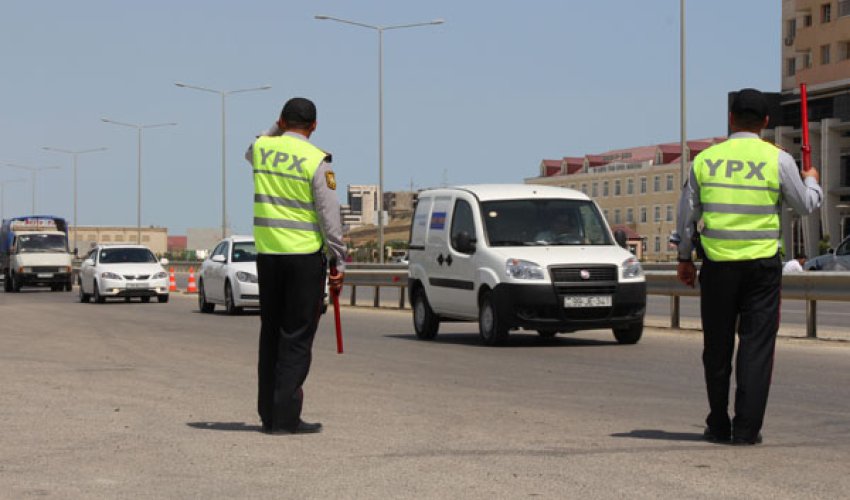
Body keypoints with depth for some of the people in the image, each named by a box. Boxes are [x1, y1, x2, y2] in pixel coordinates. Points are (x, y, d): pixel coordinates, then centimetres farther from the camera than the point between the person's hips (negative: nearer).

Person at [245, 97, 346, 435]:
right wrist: (339, 262, -5)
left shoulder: (262, 148, 4)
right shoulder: (316, 160, -10)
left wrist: (278, 128, 25)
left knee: (271, 334, 12)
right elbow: (329, 215, -11)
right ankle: (285, 417, -5)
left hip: (267, 254, 5)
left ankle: (268, 413, 15)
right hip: (304, 255, -5)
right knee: (297, 338, -2)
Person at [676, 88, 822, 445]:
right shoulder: (778, 160, -5)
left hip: (717, 265, 2)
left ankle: (719, 426, 17)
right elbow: (805, 205, 6)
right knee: (756, 345, 2)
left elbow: (687, 213, 7)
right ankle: (746, 429, -3)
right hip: (762, 266, -2)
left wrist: (684, 258, 18)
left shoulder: (705, 160, 2)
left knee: (717, 347, 11)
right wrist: (811, 181, 28)